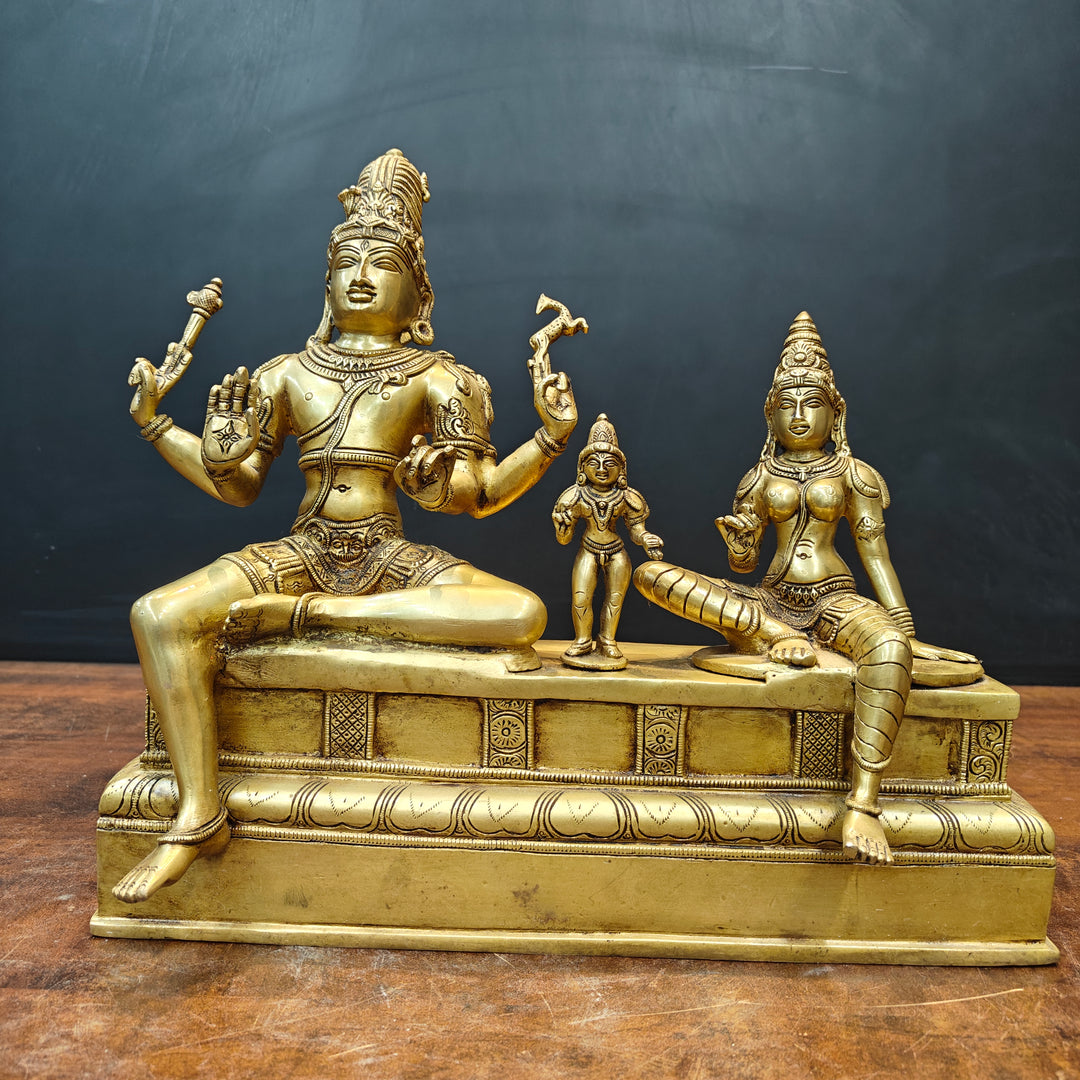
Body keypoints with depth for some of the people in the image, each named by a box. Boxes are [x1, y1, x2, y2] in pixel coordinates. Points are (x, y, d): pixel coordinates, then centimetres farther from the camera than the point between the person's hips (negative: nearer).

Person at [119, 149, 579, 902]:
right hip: (303, 551, 2)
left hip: (391, 557, -1)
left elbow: (479, 499, 3)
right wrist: (154, 423, 9)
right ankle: (200, 816, -15)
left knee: (524, 614, -28)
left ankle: (309, 612, -23)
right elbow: (237, 485, 15)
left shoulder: (435, 378, 9)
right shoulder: (288, 373, 15)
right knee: (159, 615, -23)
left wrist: (551, 439, -7)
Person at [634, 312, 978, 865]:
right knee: (652, 574, -18)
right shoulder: (759, 479, 12)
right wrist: (737, 541, -16)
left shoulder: (854, 474, 8)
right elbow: (743, 563, 9)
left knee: (888, 645, -41)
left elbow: (876, 554, 3)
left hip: (835, 601, -2)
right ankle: (778, 637, -26)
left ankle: (863, 805, -41)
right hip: (772, 601, 2)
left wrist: (908, 632, -6)